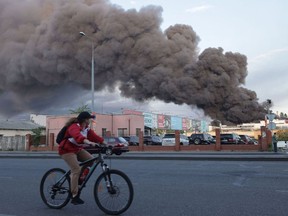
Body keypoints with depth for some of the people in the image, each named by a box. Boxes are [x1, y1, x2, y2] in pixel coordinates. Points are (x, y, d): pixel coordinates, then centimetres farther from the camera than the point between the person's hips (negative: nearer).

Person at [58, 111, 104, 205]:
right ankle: (74, 196, -14)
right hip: (67, 150, -8)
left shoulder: (87, 128, 5)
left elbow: (94, 136, -3)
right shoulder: (74, 127, -24)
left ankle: (81, 179, 5)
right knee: (76, 170, -19)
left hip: (78, 149, 9)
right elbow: (78, 136, -44)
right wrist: (89, 142, -61)